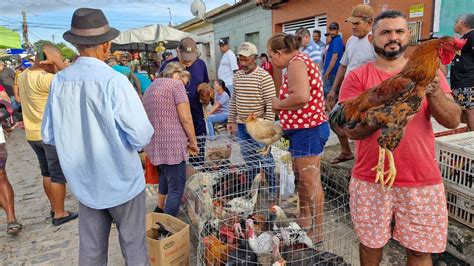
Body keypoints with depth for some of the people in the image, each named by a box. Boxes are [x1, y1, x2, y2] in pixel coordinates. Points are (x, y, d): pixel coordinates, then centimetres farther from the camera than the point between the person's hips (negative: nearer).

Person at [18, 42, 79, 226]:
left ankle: (54, 208, 30)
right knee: (59, 175, 3)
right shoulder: (42, 78, -22)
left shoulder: (23, 76, 8)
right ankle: (59, 214, 12)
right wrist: (58, 62, -23)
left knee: (47, 173, 18)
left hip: (32, 134, 9)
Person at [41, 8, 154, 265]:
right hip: (122, 181, -5)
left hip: (85, 182, 5)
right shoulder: (114, 81, -20)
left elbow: (48, 134, 4)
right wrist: (133, 141, 0)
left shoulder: (59, 81, -4)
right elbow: (142, 136, -22)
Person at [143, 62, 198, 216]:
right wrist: (193, 142, 2)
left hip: (154, 145, 9)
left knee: (165, 178, 29)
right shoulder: (176, 84, -4)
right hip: (171, 145, -8)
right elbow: (186, 119, -12)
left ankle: (159, 211, 37)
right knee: (176, 190, 1)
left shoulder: (149, 89, 20)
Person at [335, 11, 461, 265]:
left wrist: (433, 91, -22)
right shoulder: (357, 77, -4)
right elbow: (348, 130, -13)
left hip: (422, 181, 2)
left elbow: (452, 120, -3)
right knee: (371, 243, 15)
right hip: (370, 180, -1)